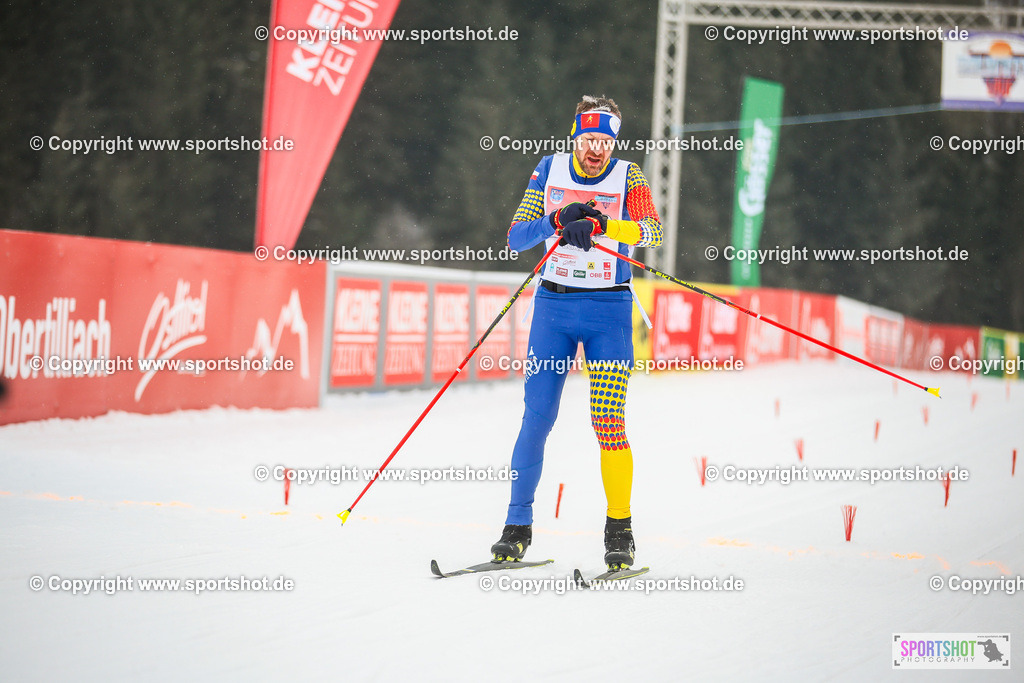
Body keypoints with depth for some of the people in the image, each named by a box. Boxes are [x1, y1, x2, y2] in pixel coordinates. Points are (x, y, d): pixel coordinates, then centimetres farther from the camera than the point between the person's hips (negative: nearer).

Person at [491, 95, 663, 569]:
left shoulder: (627, 177, -2)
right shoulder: (549, 171, 3)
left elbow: (653, 230, -19)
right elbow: (516, 237, -1)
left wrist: (600, 225, -35)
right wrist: (557, 220, -20)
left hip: (609, 309, -2)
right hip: (553, 306, 2)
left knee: (607, 420, -9)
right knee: (537, 417, -2)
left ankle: (619, 530, 1)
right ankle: (518, 525, 7)